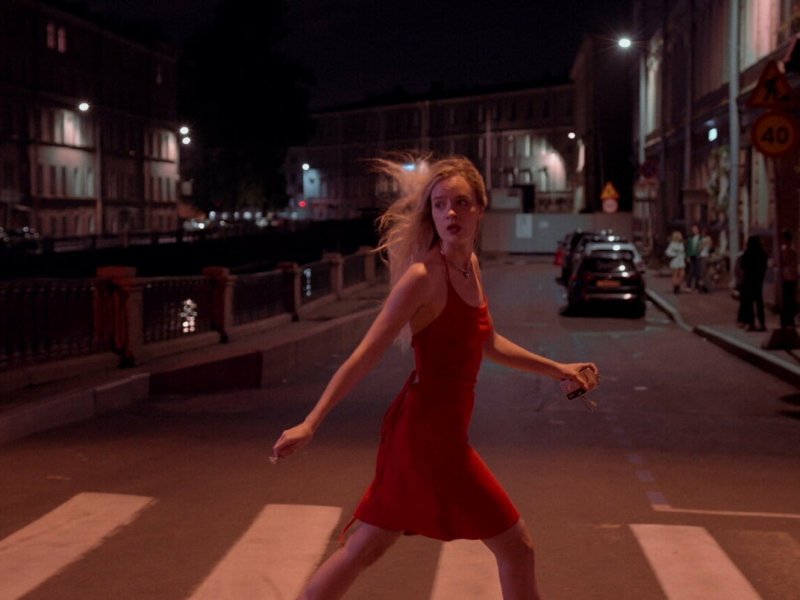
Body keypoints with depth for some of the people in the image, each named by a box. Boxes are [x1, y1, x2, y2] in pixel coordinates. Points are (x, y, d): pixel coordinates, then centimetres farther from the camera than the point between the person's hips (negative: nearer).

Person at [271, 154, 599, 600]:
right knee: (516, 546, 5)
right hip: (430, 429, -8)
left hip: (428, 427, 8)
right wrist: (310, 425, -20)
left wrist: (557, 369, 26)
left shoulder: (471, 265, 9)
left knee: (365, 549, 14)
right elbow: (366, 357, -18)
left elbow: (489, 344, 23)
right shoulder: (424, 276, -16)